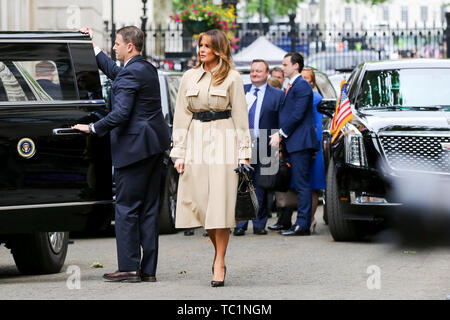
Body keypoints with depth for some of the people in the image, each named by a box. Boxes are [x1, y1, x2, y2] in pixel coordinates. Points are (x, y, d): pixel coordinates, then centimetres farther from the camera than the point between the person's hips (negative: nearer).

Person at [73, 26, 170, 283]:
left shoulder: (131, 73, -15)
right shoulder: (147, 69, 15)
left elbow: (121, 114, -21)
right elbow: (114, 71, 33)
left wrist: (93, 128, -11)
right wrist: (93, 46, 36)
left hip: (134, 146, -9)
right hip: (154, 145, 9)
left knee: (127, 208, -4)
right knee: (149, 208, 9)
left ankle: (129, 268, -4)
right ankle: (148, 269, 10)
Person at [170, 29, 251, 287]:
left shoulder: (232, 78, 2)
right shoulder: (190, 77, 12)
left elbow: (240, 116, 1)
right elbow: (182, 115, 13)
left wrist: (244, 153, -3)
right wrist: (179, 152, 7)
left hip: (223, 141, -4)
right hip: (196, 139, 4)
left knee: (220, 203, -8)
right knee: (200, 202, 1)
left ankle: (220, 263, -5)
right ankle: (218, 254, 18)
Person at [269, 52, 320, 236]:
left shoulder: (302, 86, -10)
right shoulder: (291, 86, 21)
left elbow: (297, 115, -17)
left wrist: (281, 134, -13)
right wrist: (280, 135, 13)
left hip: (301, 141, -10)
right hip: (293, 143, 10)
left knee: (302, 184, -10)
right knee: (299, 184, 10)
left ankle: (303, 224, -11)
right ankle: (302, 223, 12)